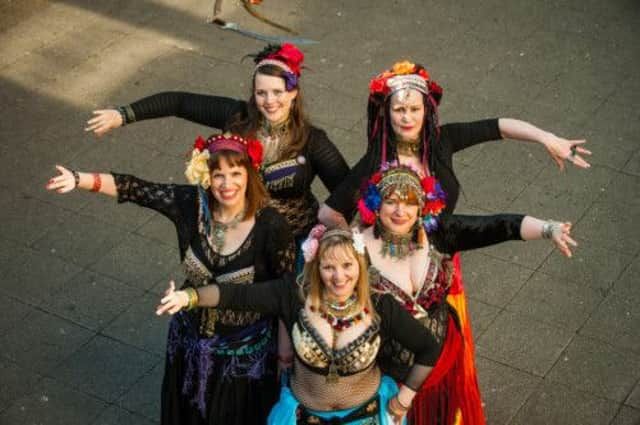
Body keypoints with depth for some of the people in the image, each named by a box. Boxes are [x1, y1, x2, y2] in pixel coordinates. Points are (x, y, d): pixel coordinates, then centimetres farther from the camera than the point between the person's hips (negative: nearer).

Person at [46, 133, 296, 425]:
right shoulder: (191, 203, -17)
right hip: (193, 341, 3)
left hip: (246, 349, -3)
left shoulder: (271, 226, -24)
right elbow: (135, 189, -13)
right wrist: (81, 180, -25)